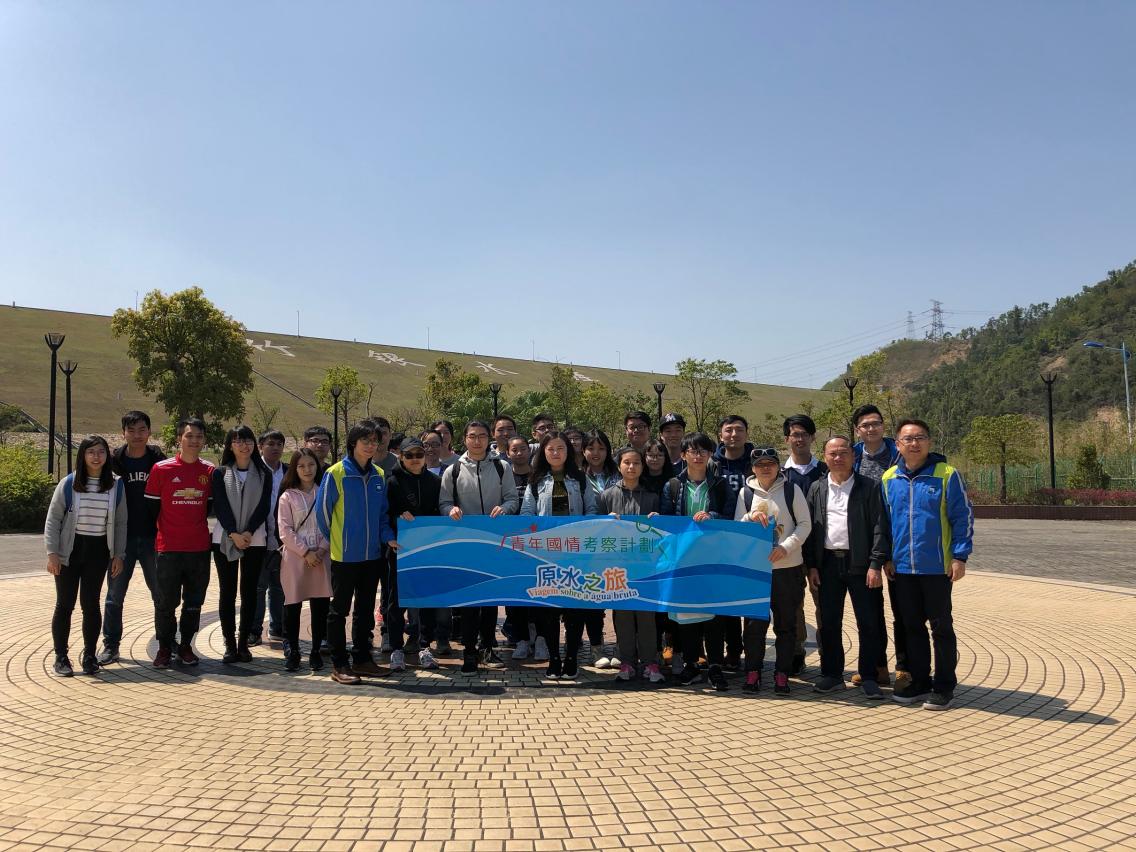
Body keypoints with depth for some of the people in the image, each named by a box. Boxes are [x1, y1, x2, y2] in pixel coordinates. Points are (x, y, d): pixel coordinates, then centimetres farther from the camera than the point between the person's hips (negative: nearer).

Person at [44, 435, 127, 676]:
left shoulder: (116, 485, 1)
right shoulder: (68, 484, -3)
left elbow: (121, 523, 5)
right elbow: (53, 519, -1)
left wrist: (118, 555, 1)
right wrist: (52, 553, -8)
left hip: (98, 551, 1)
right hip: (69, 551, -1)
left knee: (91, 604, 5)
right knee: (65, 604, 5)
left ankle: (89, 655, 18)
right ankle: (61, 657, 16)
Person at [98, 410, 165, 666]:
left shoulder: (158, 460, 1)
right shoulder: (114, 461, 0)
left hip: (152, 538, 0)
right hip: (122, 539, 0)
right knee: (114, 595, 6)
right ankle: (111, 645, 18)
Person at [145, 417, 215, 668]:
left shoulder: (209, 471, 4)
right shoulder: (161, 469, -3)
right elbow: (151, 506, 3)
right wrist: (154, 536, 3)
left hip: (200, 548, 2)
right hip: (168, 548, -2)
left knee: (194, 602, 9)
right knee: (166, 602, 3)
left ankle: (186, 646, 22)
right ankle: (164, 648, 17)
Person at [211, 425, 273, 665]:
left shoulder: (264, 473, 7)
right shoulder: (220, 473, 6)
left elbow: (264, 506, -1)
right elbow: (220, 506, -3)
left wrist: (248, 532, -13)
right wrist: (233, 533, -15)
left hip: (255, 539, 0)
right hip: (225, 539, 0)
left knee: (249, 591, 3)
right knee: (227, 591, 2)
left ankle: (244, 642, 11)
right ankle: (229, 644, 8)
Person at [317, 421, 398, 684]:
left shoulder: (379, 476, 6)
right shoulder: (336, 473, -10)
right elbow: (322, 510, -4)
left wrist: (387, 537, -2)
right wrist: (335, 540, 4)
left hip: (372, 554, 6)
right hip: (344, 554, -5)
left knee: (366, 609, 14)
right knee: (339, 609, 4)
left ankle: (362, 658, 25)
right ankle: (339, 664, 12)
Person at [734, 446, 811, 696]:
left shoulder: (791, 489, 1)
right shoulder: (746, 492, 6)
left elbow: (805, 524, -1)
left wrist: (786, 547, -14)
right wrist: (751, 518, -14)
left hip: (788, 567, -1)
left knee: (786, 622, 6)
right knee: (754, 621, 4)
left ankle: (782, 675, 16)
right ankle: (752, 671, 16)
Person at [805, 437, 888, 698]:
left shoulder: (869, 487, 0)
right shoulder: (817, 489, 9)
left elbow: (878, 527, -4)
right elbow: (810, 528, 9)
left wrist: (876, 564, -12)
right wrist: (811, 566, 3)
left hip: (860, 563, -3)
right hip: (828, 564, 3)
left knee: (868, 623, 1)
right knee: (829, 623, 7)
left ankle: (868, 677, 12)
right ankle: (832, 674, 19)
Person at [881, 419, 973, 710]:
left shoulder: (946, 475, -5)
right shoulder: (888, 479, 6)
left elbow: (963, 517, -5)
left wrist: (960, 556, -11)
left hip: (937, 566, -4)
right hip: (902, 567, 4)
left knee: (941, 626, 6)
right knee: (913, 626, 12)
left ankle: (944, 686, 16)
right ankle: (920, 682, 24)